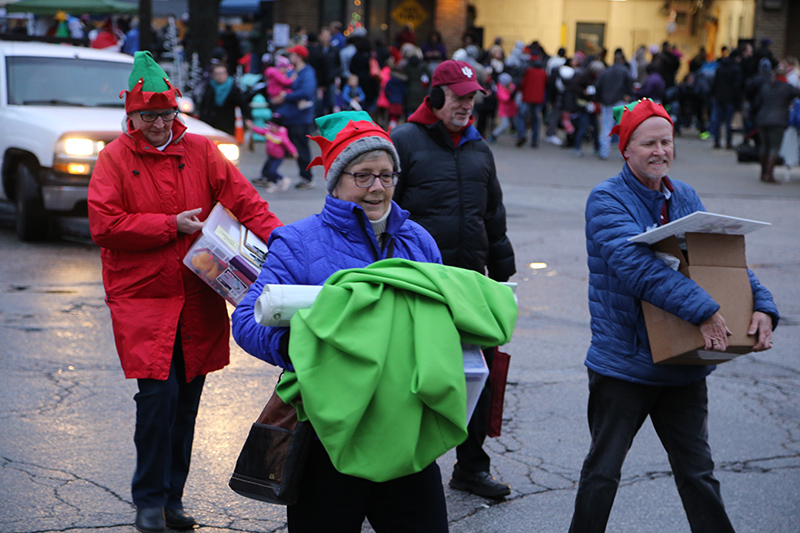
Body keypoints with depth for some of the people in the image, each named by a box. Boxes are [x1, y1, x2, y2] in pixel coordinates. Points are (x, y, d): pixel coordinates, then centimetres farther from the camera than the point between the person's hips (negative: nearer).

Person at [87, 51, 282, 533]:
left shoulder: (200, 151, 7)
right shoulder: (114, 159, -1)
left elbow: (243, 198, 0)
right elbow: (104, 226, -9)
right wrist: (172, 226, -11)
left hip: (198, 297, 3)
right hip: (140, 298, -3)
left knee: (188, 396, 8)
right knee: (159, 394, -12)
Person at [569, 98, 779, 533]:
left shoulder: (685, 199, 10)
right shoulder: (607, 201, -11)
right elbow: (636, 265, -27)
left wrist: (761, 305, -11)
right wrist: (702, 310, -34)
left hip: (684, 363, 5)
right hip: (623, 363, -5)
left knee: (697, 472, 12)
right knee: (603, 470, 7)